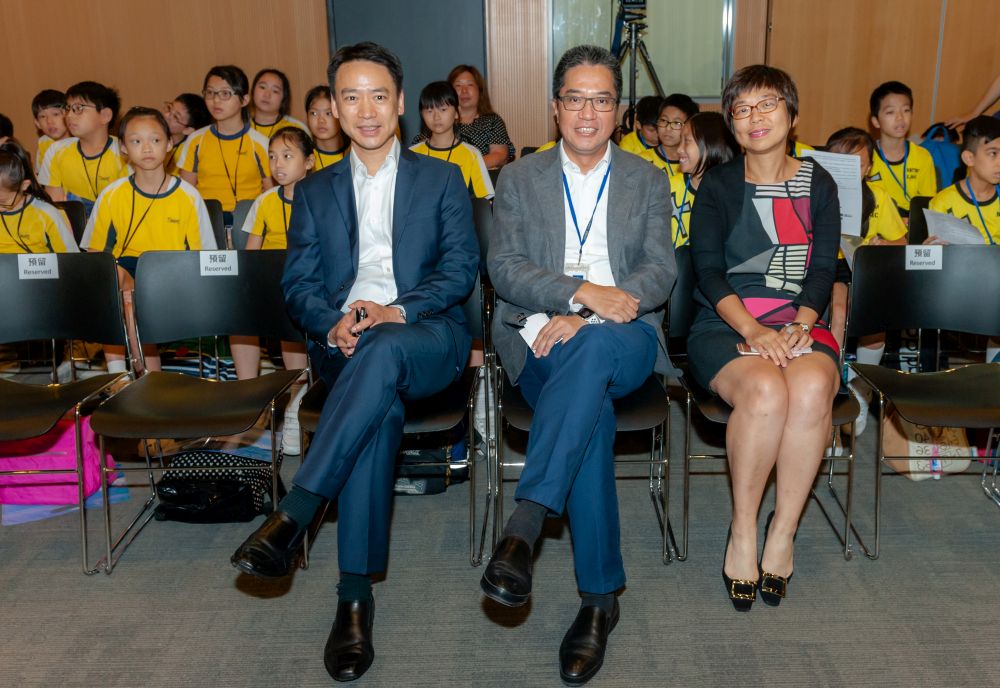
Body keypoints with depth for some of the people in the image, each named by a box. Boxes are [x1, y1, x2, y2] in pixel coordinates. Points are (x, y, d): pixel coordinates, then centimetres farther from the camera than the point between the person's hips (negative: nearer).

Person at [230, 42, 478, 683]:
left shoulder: (442, 178, 16)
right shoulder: (314, 190, 21)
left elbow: (461, 268, 3)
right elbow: (298, 283, 11)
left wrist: (397, 310, -16)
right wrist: (332, 323, -13)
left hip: (428, 337, -1)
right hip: (344, 342, 1)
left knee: (383, 350, -39)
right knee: (380, 406, -34)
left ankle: (293, 515, -38)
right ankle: (356, 594, -32)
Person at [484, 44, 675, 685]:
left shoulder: (649, 180, 17)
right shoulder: (519, 178, 15)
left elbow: (660, 273, 3)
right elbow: (506, 269, 1)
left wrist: (585, 320, -14)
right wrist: (582, 292, -18)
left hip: (624, 337, 0)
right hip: (541, 340, 0)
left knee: (593, 348, -39)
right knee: (592, 411, -34)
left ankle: (524, 526, -42)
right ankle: (601, 596, -25)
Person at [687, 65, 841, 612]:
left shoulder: (818, 186, 14)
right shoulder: (717, 186, 9)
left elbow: (823, 270, 6)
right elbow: (708, 270, -2)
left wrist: (799, 325, -14)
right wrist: (753, 329, -18)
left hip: (799, 324, 2)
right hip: (725, 324, -1)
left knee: (812, 387, -34)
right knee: (766, 390, -35)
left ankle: (783, 530, -17)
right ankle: (743, 528, -16)